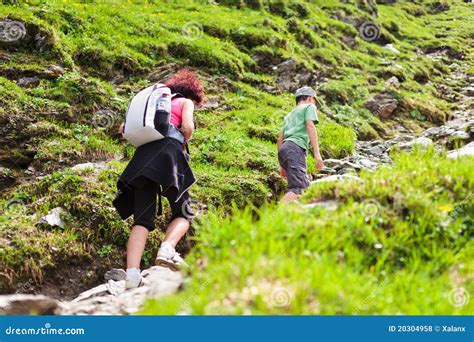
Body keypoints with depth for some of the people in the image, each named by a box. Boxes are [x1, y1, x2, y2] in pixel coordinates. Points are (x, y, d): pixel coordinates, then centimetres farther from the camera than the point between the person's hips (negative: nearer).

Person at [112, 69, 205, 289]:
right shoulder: (186, 102, 19)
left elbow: (123, 129, 26)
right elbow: (188, 127, -2)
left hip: (143, 156, 4)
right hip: (168, 151, -4)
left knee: (142, 219, -3)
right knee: (183, 213, 5)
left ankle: (132, 274, -21)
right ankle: (167, 249, -24)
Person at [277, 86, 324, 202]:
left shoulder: (289, 114, 35)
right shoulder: (309, 107, 15)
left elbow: (280, 139, 28)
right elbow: (310, 126, -4)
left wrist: (282, 165, 27)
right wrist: (317, 153, -13)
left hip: (284, 148, 8)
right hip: (296, 147, -8)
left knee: (305, 185, 9)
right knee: (297, 188, -20)